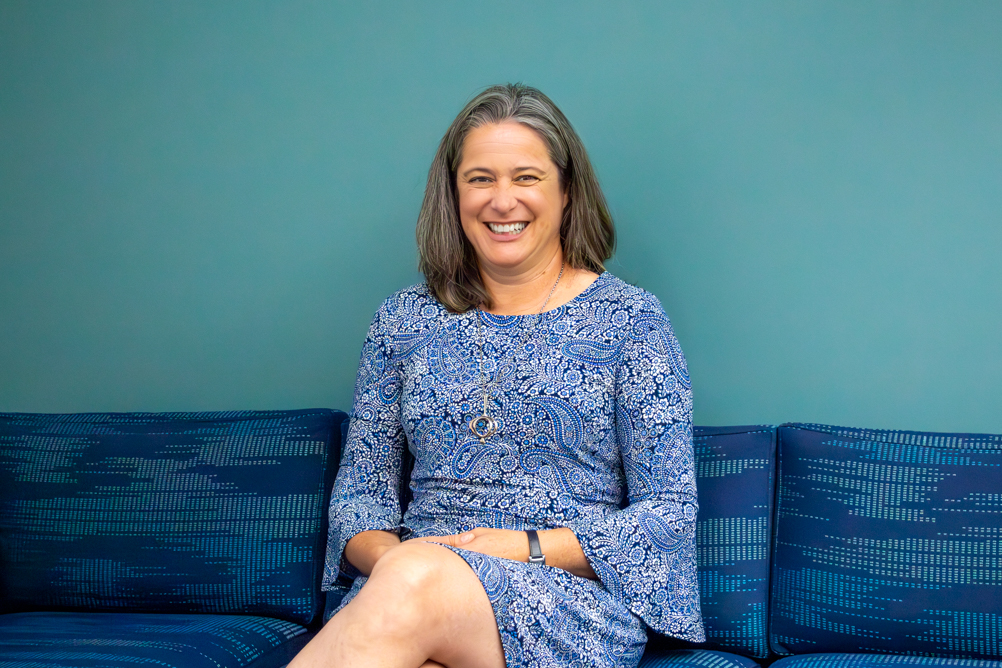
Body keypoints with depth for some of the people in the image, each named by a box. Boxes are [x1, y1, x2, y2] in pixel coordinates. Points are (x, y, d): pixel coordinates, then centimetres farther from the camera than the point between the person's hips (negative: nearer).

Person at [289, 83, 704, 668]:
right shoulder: (405, 320, 14)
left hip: (576, 602, -1)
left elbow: (669, 513, 1)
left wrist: (530, 547, -13)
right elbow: (361, 485, 14)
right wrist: (384, 554, -10)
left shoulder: (629, 318, 5)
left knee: (415, 582, -35)